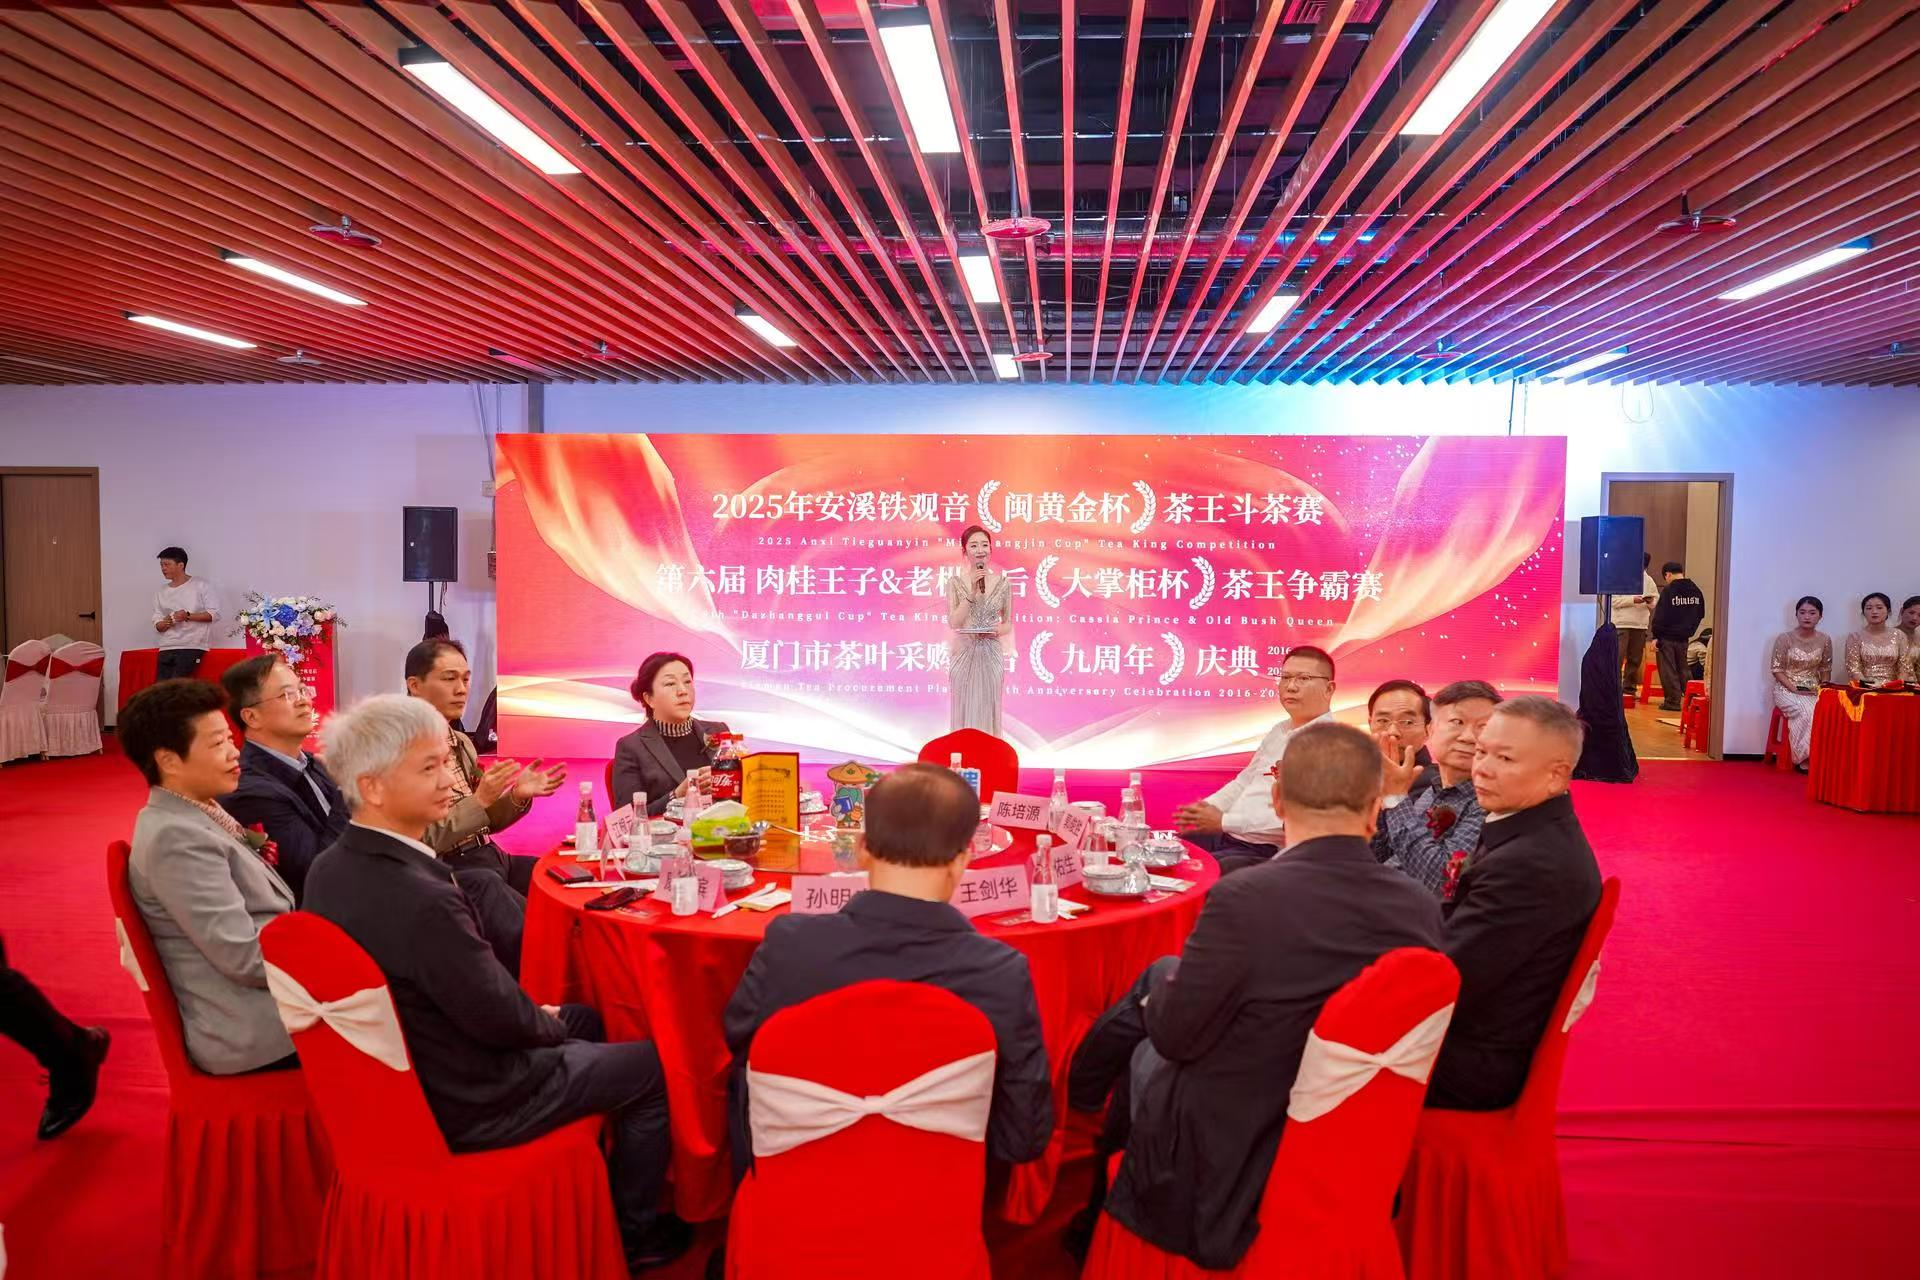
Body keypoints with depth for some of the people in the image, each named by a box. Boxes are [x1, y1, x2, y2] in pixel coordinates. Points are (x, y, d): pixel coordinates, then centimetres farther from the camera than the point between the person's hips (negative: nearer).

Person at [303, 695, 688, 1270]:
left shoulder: (331, 868, -6)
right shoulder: (423, 899, -35)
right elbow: (500, 1018, -25)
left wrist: (541, 1015, 5)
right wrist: (548, 1022, -2)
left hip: (403, 1070, 9)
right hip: (466, 1101, -9)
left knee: (583, 1020, 28)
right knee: (656, 1067, 7)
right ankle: (632, 1232, 27)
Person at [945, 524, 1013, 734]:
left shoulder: (1003, 583, 2)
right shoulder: (955, 582, -2)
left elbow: (1008, 623, 9)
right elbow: (953, 623, -10)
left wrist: (998, 630, -13)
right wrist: (972, 592, -17)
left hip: (991, 655, 1)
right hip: (964, 655, -1)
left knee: (989, 712, 4)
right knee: (964, 713, 2)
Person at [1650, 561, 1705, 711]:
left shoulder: (1668, 591, -15)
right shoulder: (1696, 591, 5)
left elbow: (1660, 616, -16)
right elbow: (1700, 614, 12)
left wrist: (1655, 636, -12)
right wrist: (1689, 630, 18)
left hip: (1667, 637, -6)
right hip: (1684, 638, 6)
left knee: (1668, 671, 1)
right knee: (1682, 670, 17)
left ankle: (1673, 701, 1)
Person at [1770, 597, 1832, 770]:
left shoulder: (1824, 640, 6)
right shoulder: (1784, 638, -5)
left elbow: (1826, 669, 13)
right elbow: (1777, 669, -5)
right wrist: (1795, 689, -15)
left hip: (1813, 690, 3)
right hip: (1786, 688, -3)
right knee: (1805, 712, -32)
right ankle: (1803, 758, -19)